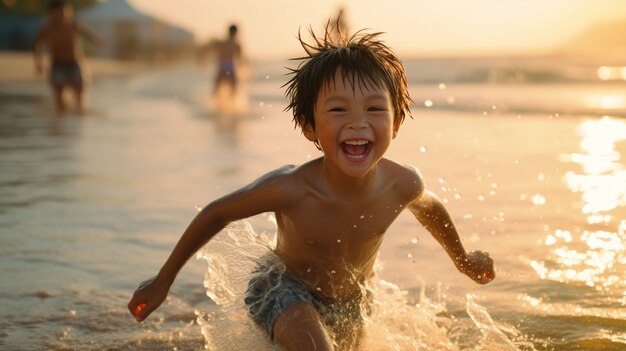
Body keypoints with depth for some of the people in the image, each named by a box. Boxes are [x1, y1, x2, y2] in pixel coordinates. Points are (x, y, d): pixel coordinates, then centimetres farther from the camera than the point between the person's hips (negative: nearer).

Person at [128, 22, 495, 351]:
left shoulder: (403, 184, -27)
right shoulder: (290, 189, -37)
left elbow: (430, 207, -1)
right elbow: (216, 214, -20)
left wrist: (463, 258, 17)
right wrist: (163, 281, -11)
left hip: (352, 300, 5)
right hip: (286, 288, -4)